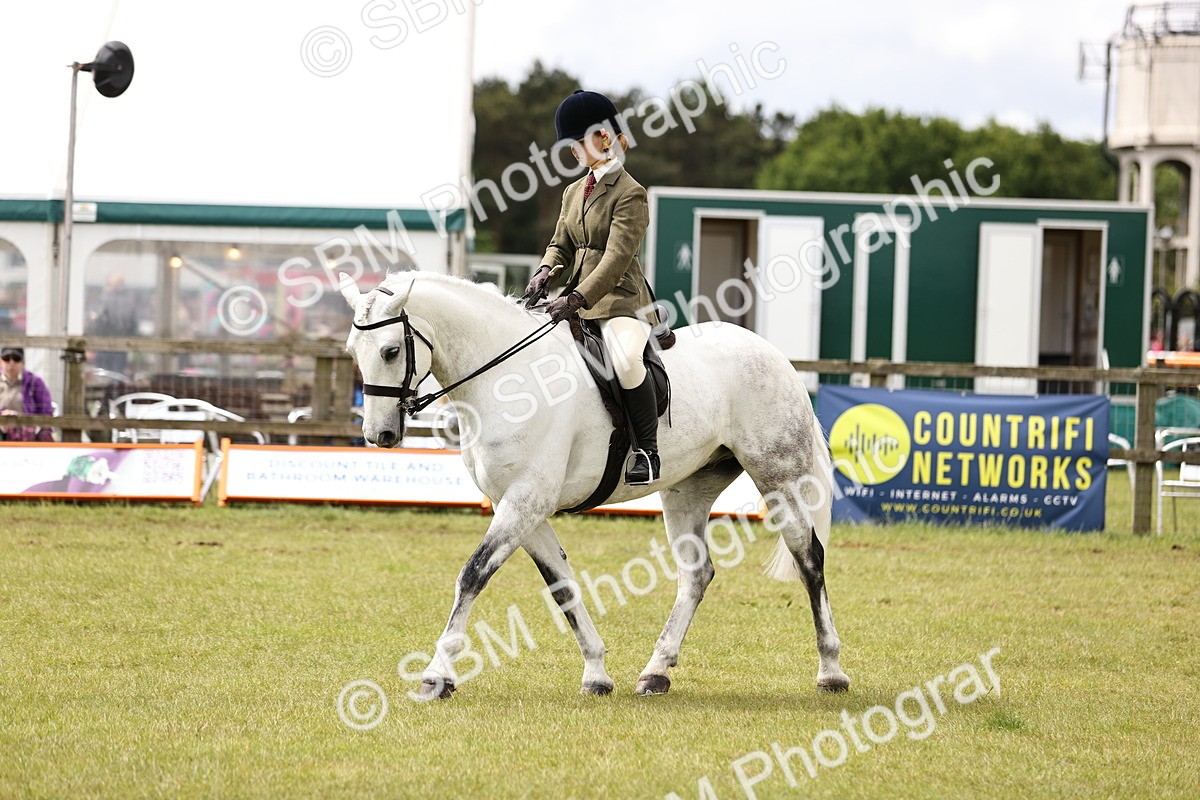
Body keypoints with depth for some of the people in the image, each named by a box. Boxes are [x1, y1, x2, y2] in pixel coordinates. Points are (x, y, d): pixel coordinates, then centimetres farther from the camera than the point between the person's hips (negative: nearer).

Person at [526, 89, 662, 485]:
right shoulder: (574, 192, 15)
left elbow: (617, 258, -18)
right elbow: (561, 243, 16)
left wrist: (576, 299, -27)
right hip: (578, 296, 9)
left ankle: (647, 451, -23)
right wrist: (547, 271, -8)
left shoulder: (630, 193, -10)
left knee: (625, 358, -35)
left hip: (620, 300, -9)